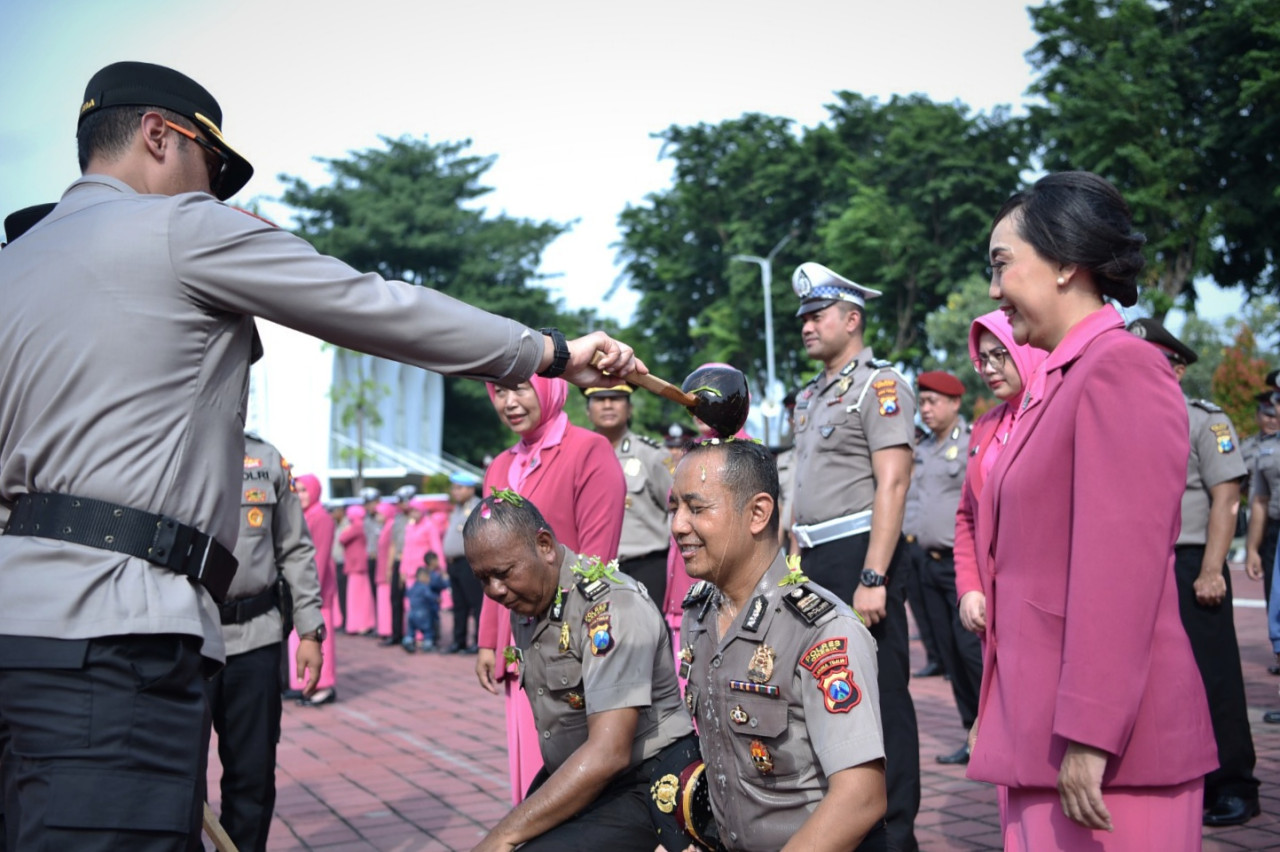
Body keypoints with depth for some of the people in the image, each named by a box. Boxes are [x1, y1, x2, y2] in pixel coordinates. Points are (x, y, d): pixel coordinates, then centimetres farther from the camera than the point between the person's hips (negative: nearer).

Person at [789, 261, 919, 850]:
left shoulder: (879, 384, -7)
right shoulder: (811, 395, 19)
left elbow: (892, 485, -16)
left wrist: (873, 577, -22)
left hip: (858, 556, -9)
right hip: (816, 560, 9)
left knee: (879, 693, -4)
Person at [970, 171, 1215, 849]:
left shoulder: (1120, 371, -13)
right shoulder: (1061, 381, 16)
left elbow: (1122, 566, -20)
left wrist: (1089, 734, -22)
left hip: (1101, 748, -9)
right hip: (1043, 735, 9)